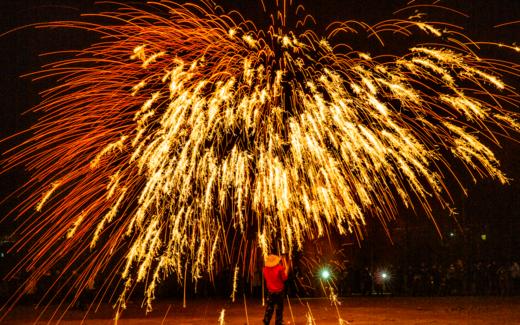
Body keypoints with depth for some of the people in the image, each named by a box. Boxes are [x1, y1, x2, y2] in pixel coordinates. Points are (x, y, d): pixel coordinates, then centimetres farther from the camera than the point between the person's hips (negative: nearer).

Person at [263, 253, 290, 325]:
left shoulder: (265, 269, -6)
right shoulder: (279, 268, -18)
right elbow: (284, 278, -11)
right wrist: (286, 268, -2)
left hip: (270, 292, 3)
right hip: (279, 292, -3)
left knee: (269, 309, 13)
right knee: (279, 308, 8)